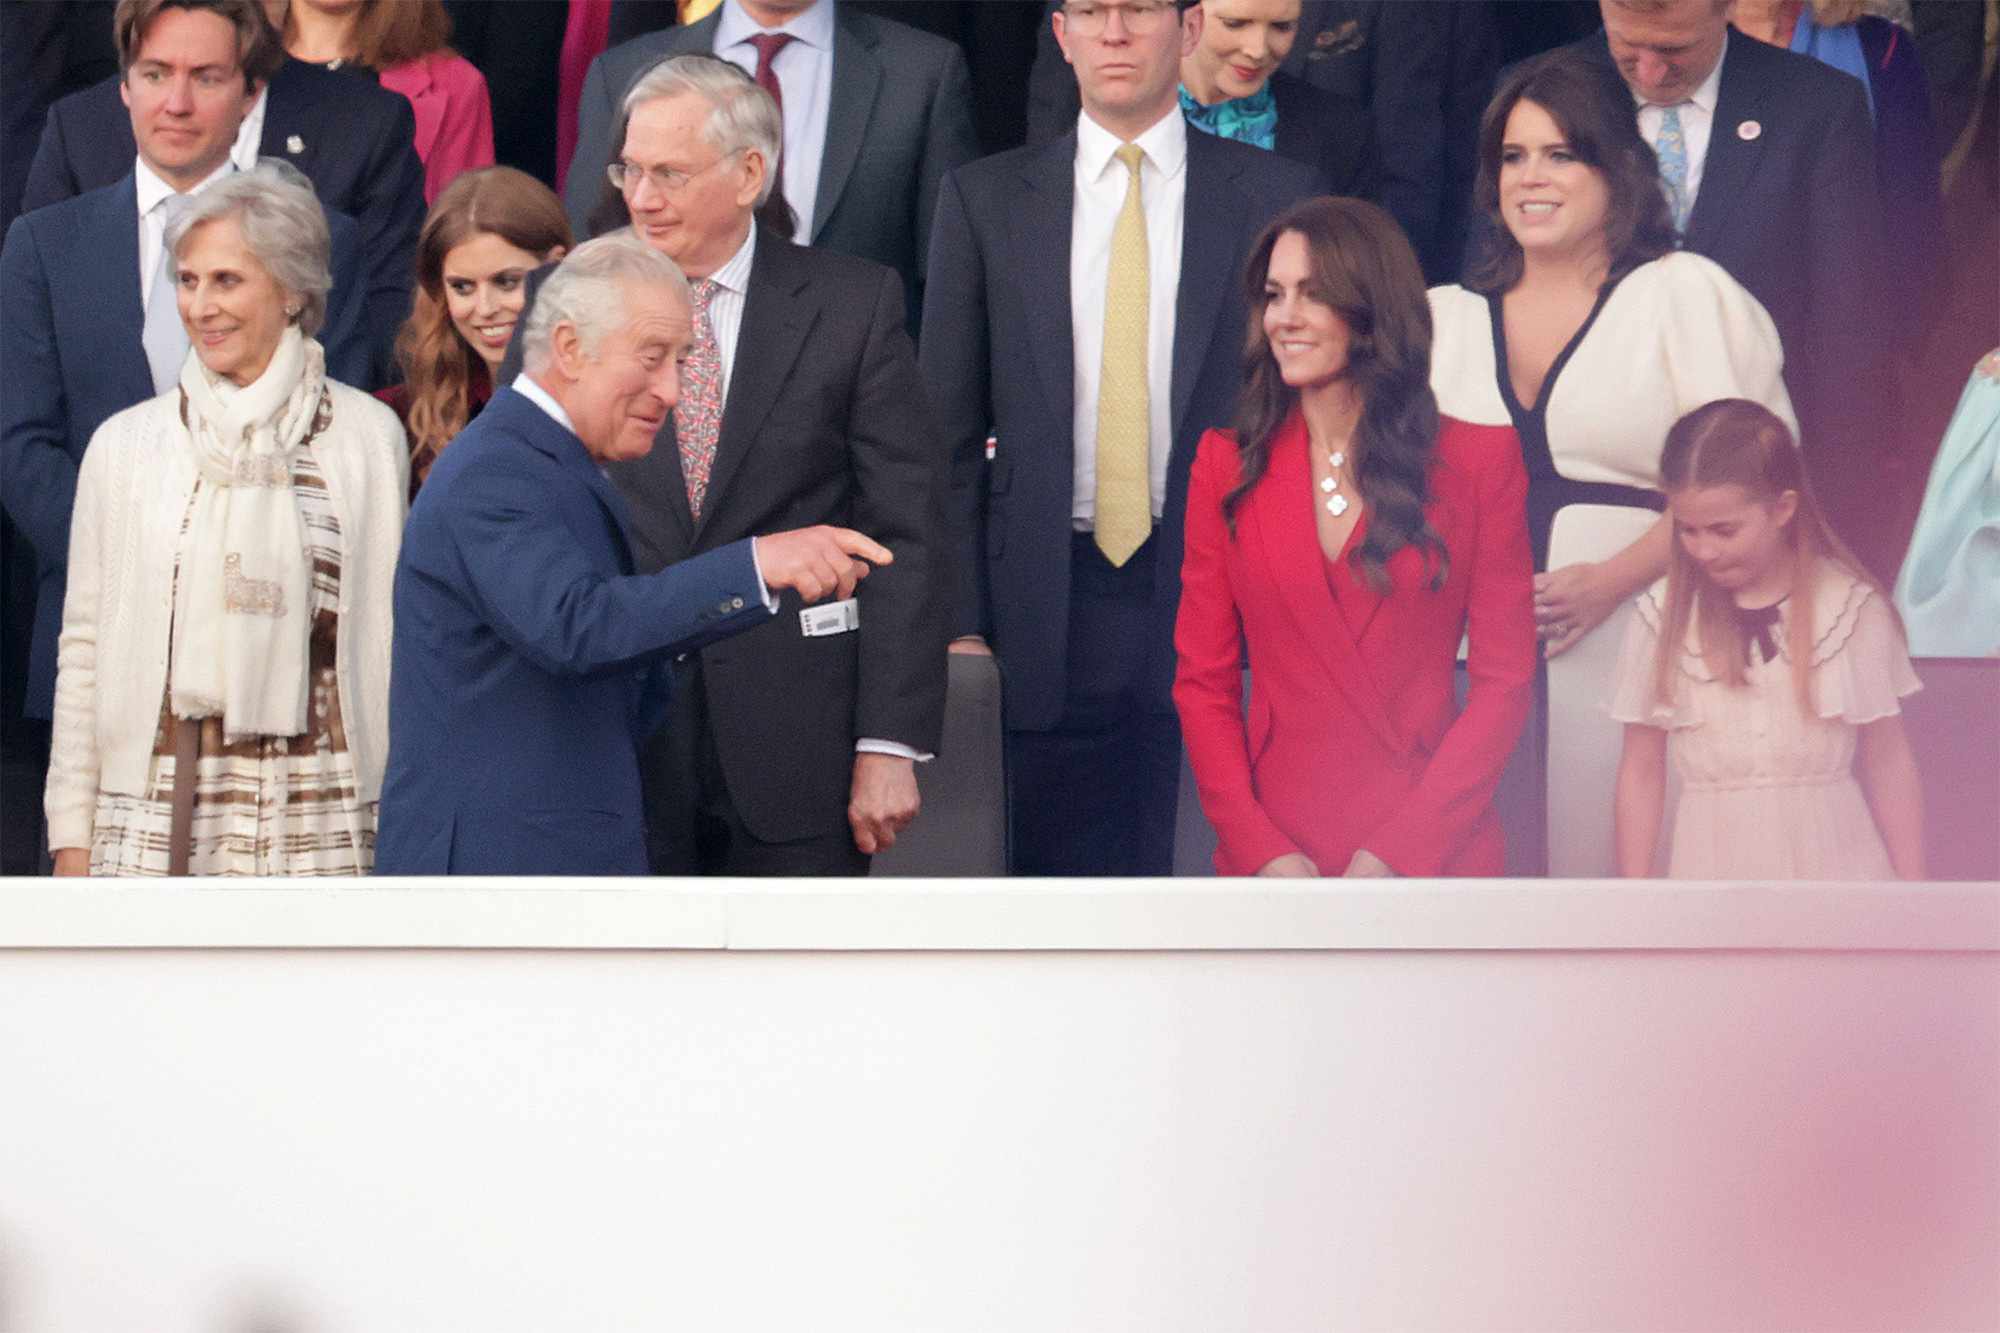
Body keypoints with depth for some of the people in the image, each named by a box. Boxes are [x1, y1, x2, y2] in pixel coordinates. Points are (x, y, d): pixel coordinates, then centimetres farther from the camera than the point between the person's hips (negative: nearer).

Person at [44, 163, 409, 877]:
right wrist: (71, 840, 5)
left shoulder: (368, 437, 4)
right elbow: (84, 649, 8)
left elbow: (392, 635, 8)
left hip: (317, 822, 0)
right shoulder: (124, 444, 7)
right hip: (156, 822, 1)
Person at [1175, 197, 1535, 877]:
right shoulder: (1226, 464, 4)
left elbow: (1505, 679, -3)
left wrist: (1403, 847, -13)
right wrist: (1260, 847, -10)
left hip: (1432, 854, -1)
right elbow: (1203, 679, 3)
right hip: (1271, 854, 2)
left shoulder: (1478, 459, -1)